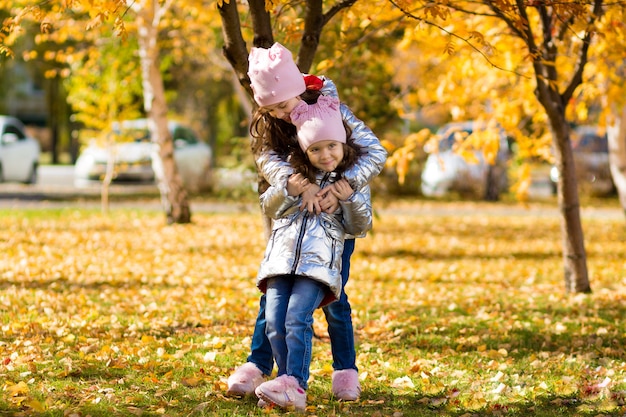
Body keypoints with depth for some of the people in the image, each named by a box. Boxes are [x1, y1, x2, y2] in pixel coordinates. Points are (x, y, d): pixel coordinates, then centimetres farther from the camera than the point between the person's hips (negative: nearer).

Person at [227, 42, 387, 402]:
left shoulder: (329, 110, -19)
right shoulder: (266, 124, -9)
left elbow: (376, 153, -25)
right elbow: (269, 161, -25)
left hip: (336, 213, -3)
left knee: (333, 295, -5)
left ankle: (346, 372, 8)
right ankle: (257, 368, 3)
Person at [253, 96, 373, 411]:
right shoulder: (296, 174, 14)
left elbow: (360, 227, 8)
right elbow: (267, 208, 14)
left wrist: (350, 199, -10)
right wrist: (287, 193, -6)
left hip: (319, 262, -3)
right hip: (281, 258, 4)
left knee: (297, 320, -21)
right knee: (274, 323, -8)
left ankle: (295, 386, -23)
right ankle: (289, 385, 0)